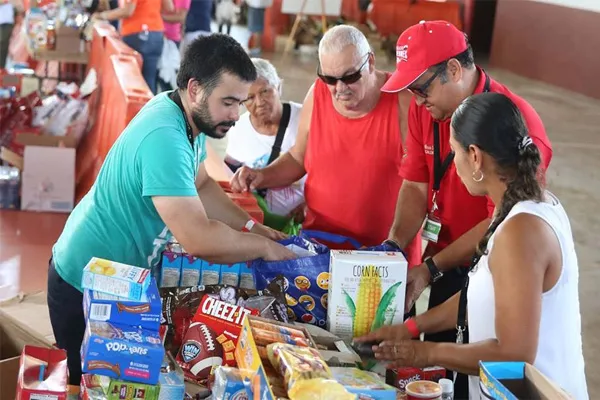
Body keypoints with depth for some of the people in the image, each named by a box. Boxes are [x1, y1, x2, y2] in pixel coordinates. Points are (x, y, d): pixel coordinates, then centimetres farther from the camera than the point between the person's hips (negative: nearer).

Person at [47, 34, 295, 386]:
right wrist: (264, 247, -21)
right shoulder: (164, 138, -33)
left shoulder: (191, 116, -4)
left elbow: (201, 186, 11)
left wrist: (250, 226, -2)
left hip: (124, 275, 9)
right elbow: (199, 239, -36)